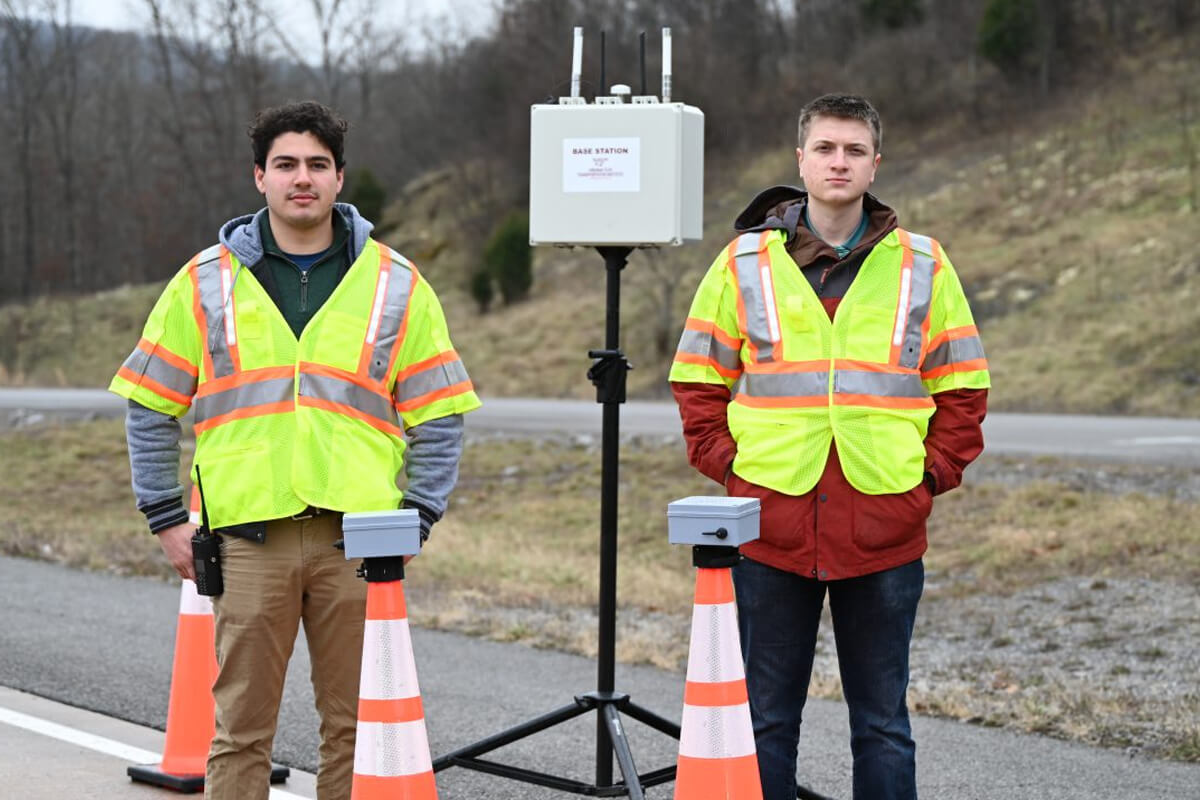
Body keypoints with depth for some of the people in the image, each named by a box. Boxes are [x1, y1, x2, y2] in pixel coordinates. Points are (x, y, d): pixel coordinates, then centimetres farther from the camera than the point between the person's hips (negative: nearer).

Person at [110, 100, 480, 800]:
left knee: (357, 723, 5)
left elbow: (439, 418, 8)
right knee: (242, 725, 3)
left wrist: (416, 519, -1)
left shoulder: (396, 285, 7)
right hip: (247, 537, 0)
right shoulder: (206, 283, 7)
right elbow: (151, 409, 10)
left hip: (357, 538, 1)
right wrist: (168, 519, 4)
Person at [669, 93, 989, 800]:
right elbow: (699, 382, 9)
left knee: (883, 721, 8)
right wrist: (730, 468, 0)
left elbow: (963, 388, 10)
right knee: (767, 717, 7)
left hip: (885, 528, 0)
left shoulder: (923, 266, 5)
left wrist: (931, 475, 1)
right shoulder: (745, 264, 3)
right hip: (770, 529, 0)